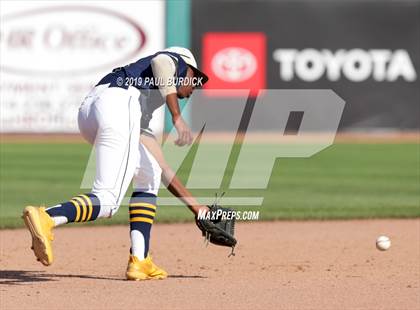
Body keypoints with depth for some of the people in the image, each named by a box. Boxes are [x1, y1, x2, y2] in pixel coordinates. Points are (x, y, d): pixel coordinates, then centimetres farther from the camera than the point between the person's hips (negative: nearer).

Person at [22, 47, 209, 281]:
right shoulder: (177, 60, 27)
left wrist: (196, 207, 47)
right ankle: (46, 219, -37)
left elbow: (162, 169, 43)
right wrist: (178, 118, -9)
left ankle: (140, 261, 11)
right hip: (118, 105, -8)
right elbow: (161, 62, -1)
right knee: (107, 202, -11)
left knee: (149, 176, 24)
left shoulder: (144, 112, 42)